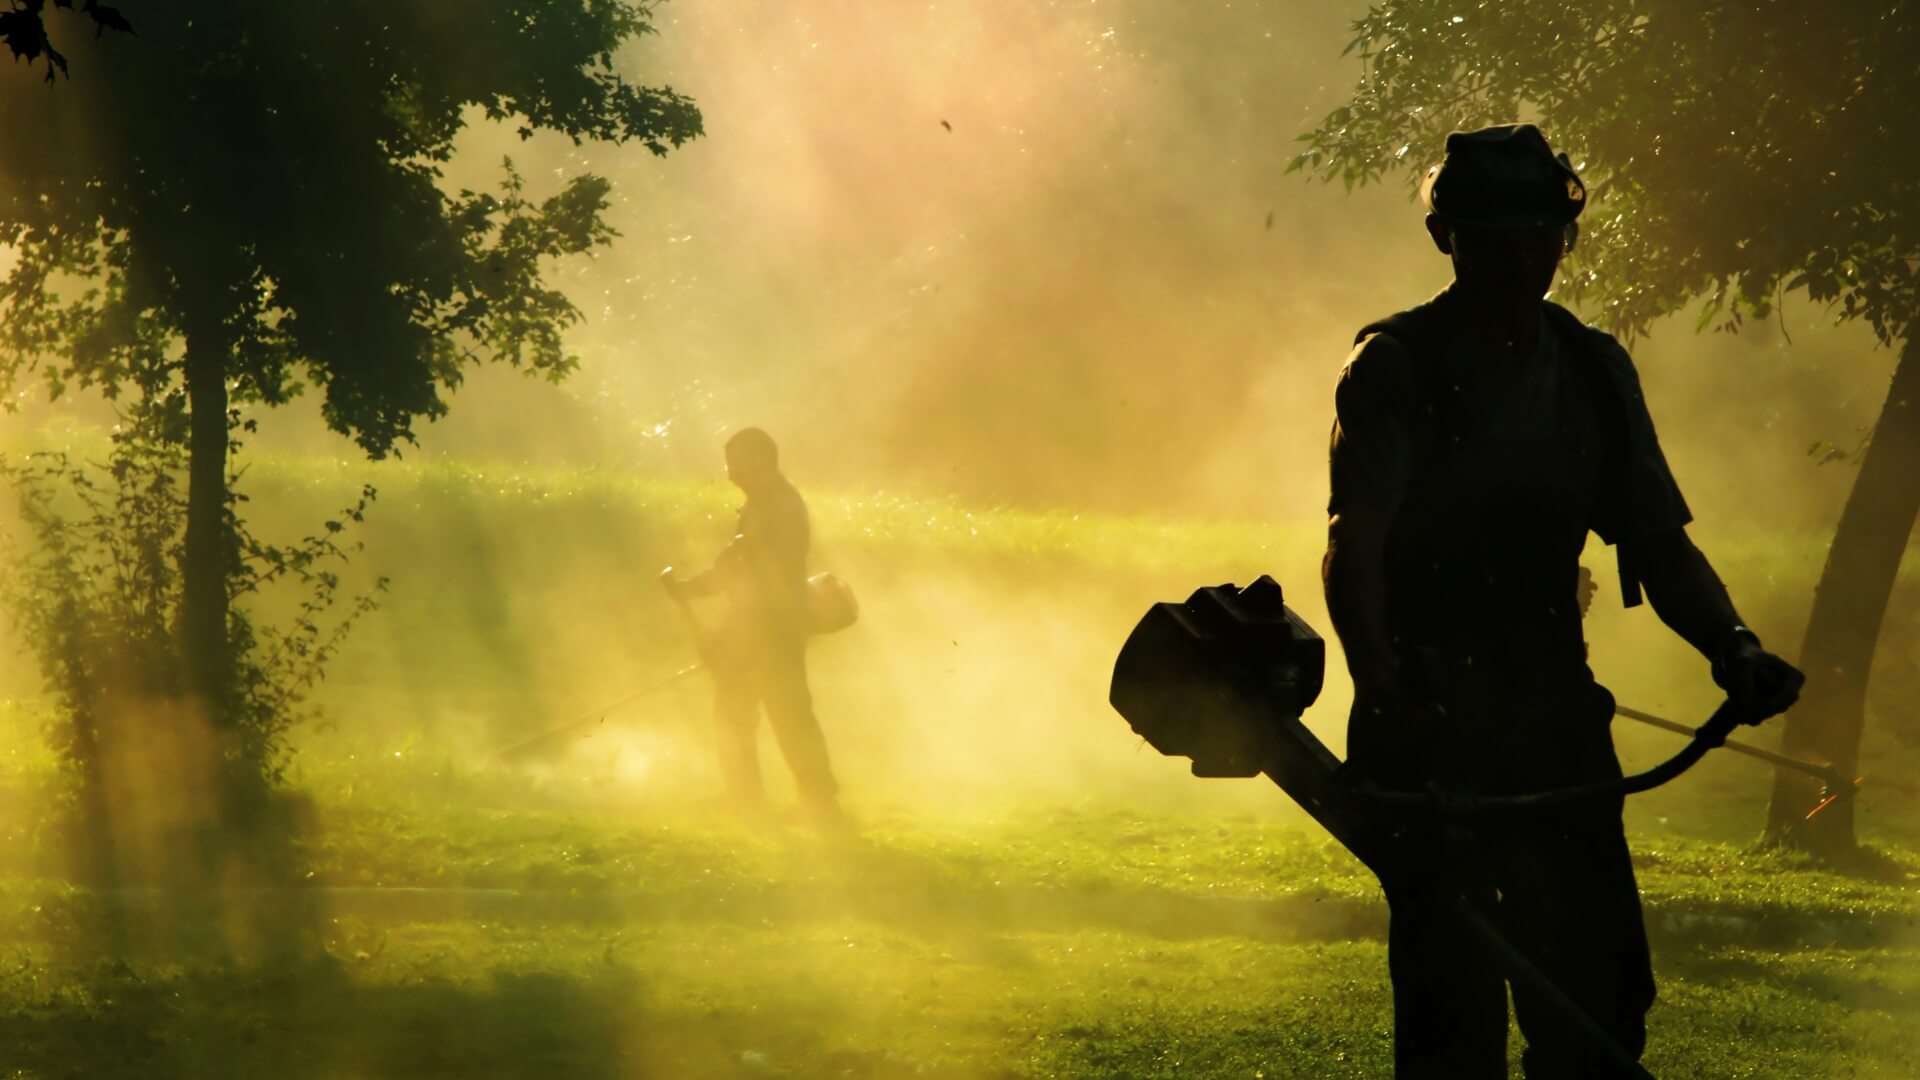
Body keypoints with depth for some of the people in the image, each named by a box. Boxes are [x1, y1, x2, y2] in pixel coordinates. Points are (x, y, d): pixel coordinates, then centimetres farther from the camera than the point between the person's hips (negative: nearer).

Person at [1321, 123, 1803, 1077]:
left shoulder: (1595, 371, 10)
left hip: (1554, 712, 5)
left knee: (1603, 997, 2)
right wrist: (1385, 692, -34)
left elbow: (1658, 543, 10)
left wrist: (1731, 644, -9)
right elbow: (1353, 554, -17)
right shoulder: (1396, 366, -6)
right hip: (1429, 715, -5)